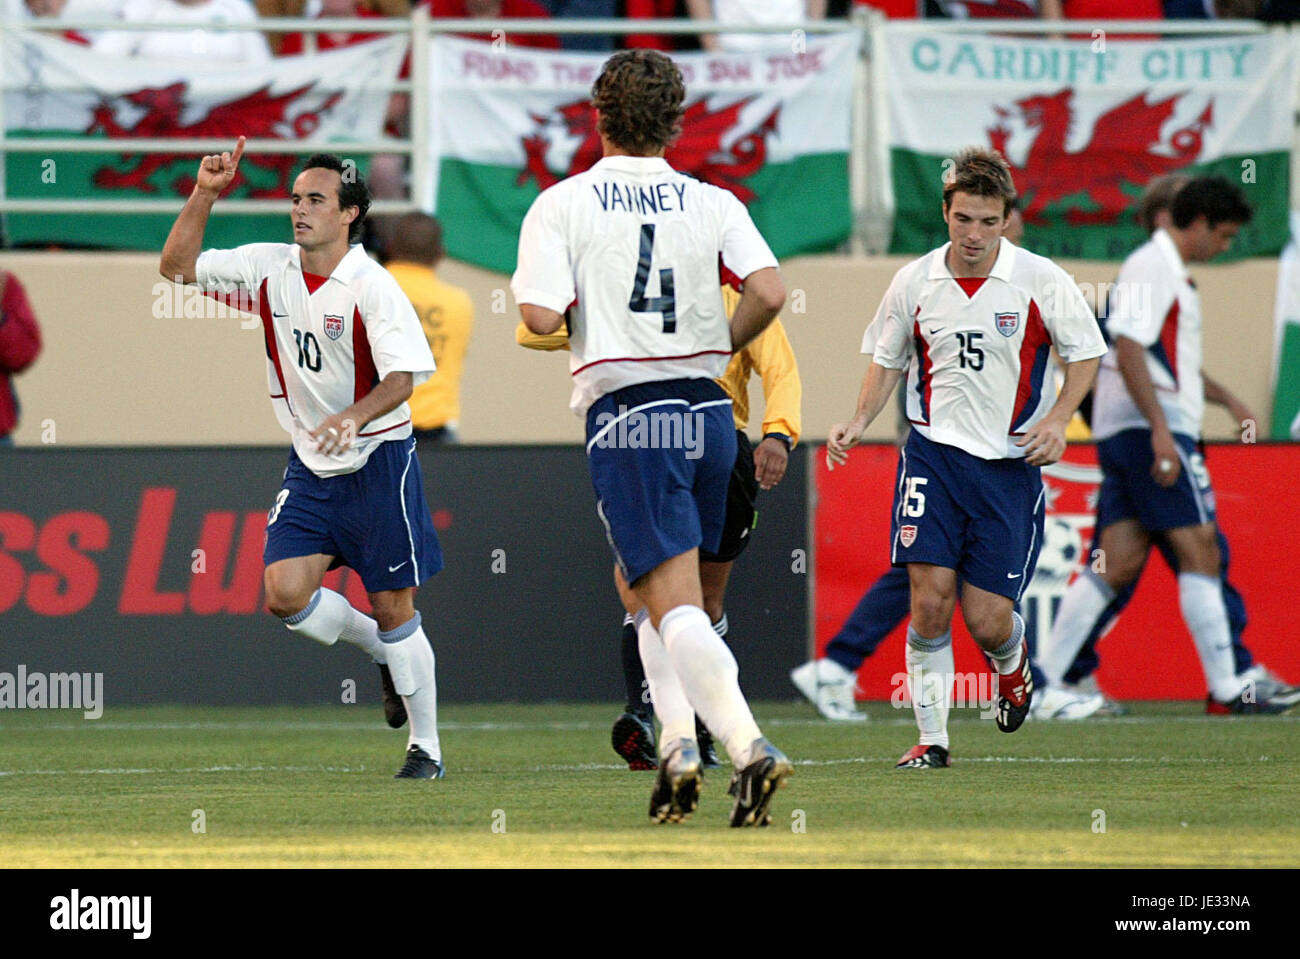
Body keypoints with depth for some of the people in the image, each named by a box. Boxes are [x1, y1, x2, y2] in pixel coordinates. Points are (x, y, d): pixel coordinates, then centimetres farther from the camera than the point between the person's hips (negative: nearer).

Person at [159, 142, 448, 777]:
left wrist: (353, 418, -39)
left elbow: (403, 376, -21)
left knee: (394, 612, -2)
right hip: (309, 464, 5)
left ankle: (426, 746, 12)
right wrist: (204, 195, -9)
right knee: (285, 593, -10)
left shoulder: (372, 286, -16)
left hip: (377, 462, -5)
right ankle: (381, 652, 18)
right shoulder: (268, 268, 0)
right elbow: (177, 267, 3)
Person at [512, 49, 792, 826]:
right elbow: (770, 294, -7)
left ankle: (749, 745, -28)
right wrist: (719, 346, 11)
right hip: (710, 412, 4)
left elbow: (542, 316, -13)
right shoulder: (713, 202, 6)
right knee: (639, 582, 22)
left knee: (673, 601, -11)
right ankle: (679, 740, 9)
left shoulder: (562, 205, -2)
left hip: (627, 414, -4)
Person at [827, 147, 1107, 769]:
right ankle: (932, 738, -1)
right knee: (930, 597, -14)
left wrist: (1056, 419, -9)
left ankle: (1013, 662, 34)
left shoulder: (1041, 280, -5)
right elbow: (887, 361, 15)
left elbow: (1085, 352, 6)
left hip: (1010, 462, -1)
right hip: (933, 453, 1)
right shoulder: (914, 282, 1)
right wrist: (858, 423, 0)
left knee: (987, 619, -4)